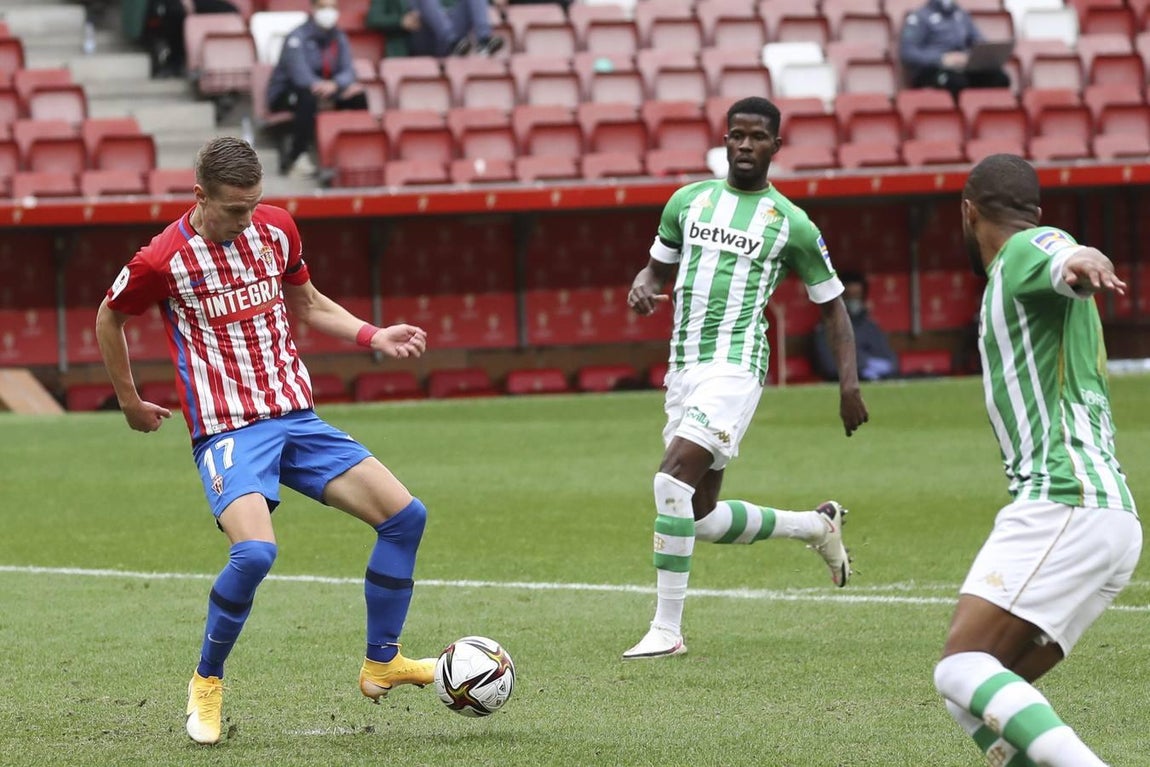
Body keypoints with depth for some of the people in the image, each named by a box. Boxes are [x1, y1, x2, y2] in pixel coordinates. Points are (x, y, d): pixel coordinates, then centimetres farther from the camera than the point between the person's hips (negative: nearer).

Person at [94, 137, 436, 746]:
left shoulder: (275, 229, 4)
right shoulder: (163, 261, -11)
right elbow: (109, 319, 8)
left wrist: (375, 337, 7)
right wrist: (129, 401, 14)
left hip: (297, 419, 6)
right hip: (227, 432, -6)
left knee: (405, 515, -3)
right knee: (255, 551, -30)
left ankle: (381, 663, 13)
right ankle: (207, 682, -6)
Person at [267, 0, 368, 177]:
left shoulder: (339, 38, 1)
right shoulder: (297, 37, -19)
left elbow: (347, 70, -10)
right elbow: (300, 75, -31)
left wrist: (334, 85, -37)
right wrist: (342, 86, -42)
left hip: (322, 89, 6)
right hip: (285, 94, -6)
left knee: (358, 96, -13)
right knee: (308, 97, -38)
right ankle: (296, 156, -34)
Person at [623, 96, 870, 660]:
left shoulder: (790, 223, 1)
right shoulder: (689, 201, 13)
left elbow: (832, 305, 8)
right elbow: (658, 268, 23)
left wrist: (849, 383, -2)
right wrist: (642, 287, -3)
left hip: (734, 364, -6)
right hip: (684, 366, 6)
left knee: (673, 477, -24)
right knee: (703, 519, 9)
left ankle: (667, 629, -20)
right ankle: (816, 526, 34)